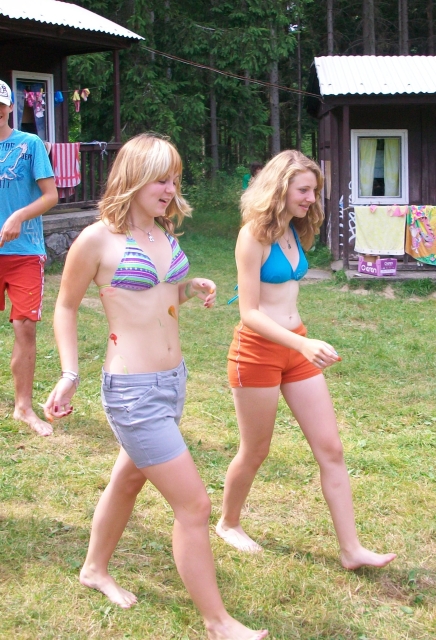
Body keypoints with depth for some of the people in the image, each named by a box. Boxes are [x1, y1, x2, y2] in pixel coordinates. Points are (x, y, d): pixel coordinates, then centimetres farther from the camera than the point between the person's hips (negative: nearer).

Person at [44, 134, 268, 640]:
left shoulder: (163, 233, 7)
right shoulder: (98, 239, -14)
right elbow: (66, 308, -2)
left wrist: (192, 289, 2)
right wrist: (69, 375, -9)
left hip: (173, 380, 8)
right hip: (133, 390, -8)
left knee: (128, 480, 25)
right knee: (194, 505, -6)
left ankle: (95, 570, 48)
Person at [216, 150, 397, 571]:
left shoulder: (294, 231, 7)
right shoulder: (254, 235, -16)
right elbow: (249, 313, -20)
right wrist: (303, 345, -31)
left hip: (296, 346, 7)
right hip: (257, 350, -7)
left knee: (330, 448, 3)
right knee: (255, 452, 9)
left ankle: (351, 550, 9)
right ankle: (228, 524, 35)